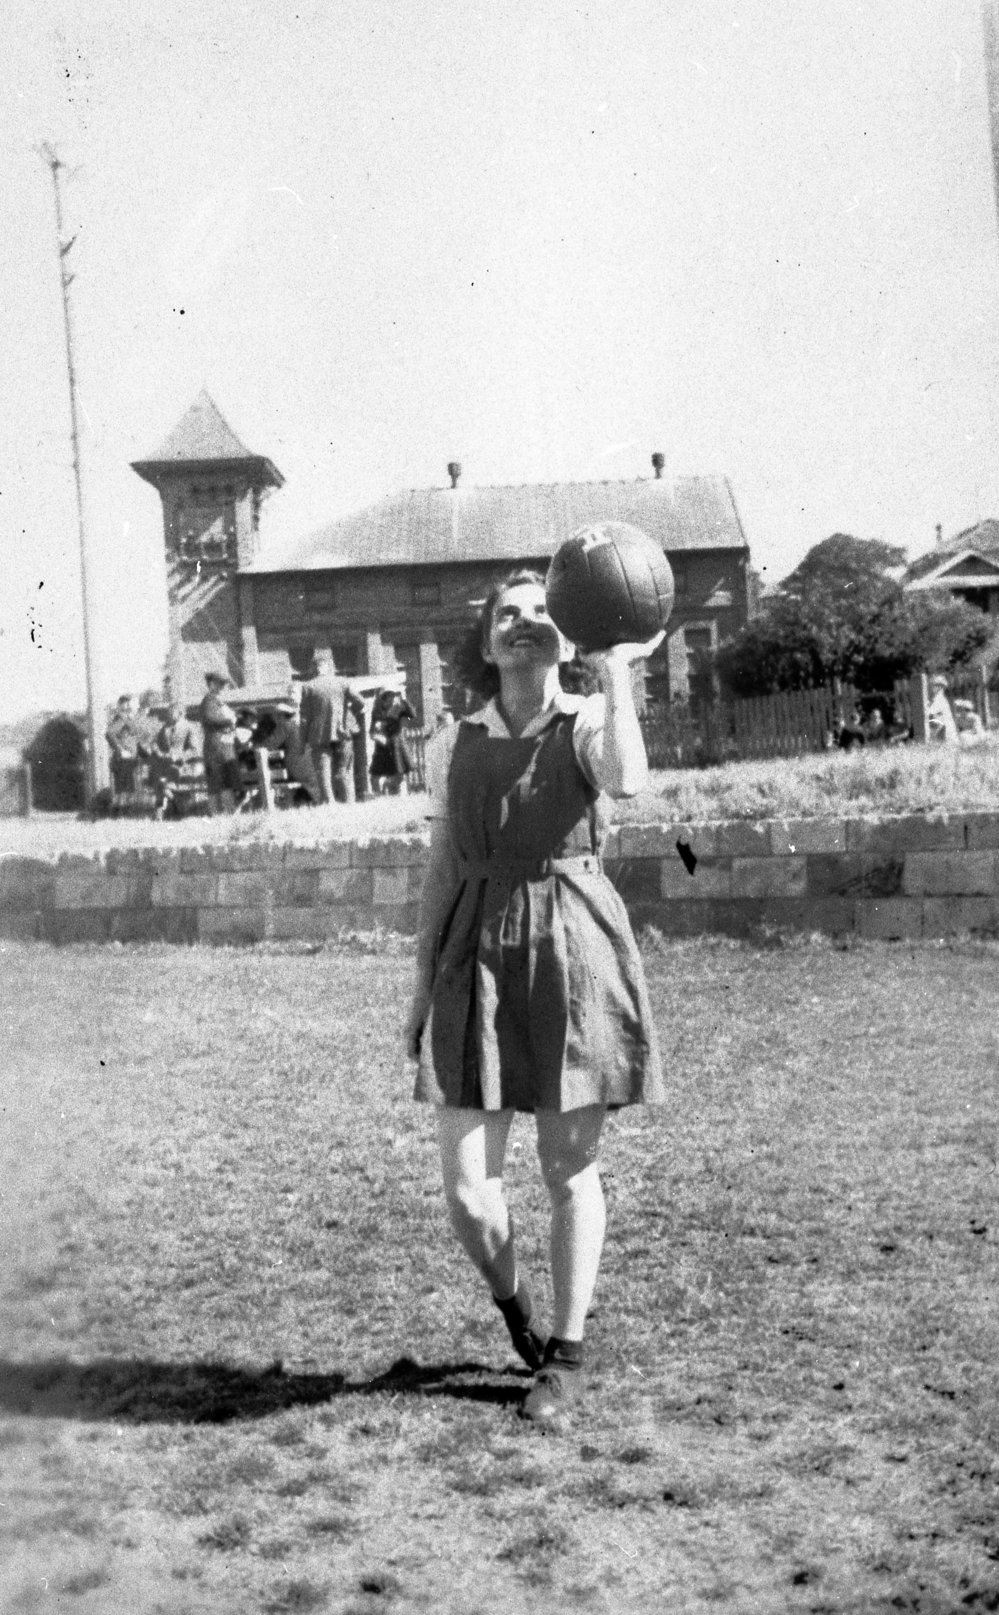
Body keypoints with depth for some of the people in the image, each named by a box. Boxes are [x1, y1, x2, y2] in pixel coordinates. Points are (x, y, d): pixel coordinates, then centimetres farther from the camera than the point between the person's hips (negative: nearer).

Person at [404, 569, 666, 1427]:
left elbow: (628, 779, -26)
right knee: (466, 1189, -2)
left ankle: (566, 1352, 28)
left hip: (572, 952, -2)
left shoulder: (587, 724, -1)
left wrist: (617, 668, -19)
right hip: (476, 959, 2)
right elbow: (442, 871, 12)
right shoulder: (451, 747, 8)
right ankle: (513, 1303, 32)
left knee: (571, 1170, 8)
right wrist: (422, 988, 12)